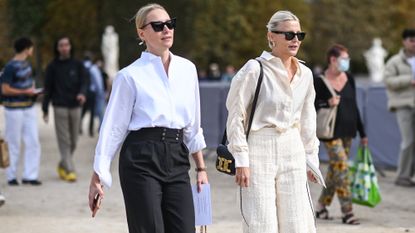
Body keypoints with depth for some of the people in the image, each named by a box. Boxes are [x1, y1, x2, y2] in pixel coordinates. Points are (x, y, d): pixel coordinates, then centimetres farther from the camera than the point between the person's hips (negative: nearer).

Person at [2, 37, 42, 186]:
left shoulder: (26, 64, 11)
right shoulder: (11, 67, -14)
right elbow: (5, 89, -16)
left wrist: (33, 90, 6)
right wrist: (25, 92, -15)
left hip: (29, 108, 8)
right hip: (14, 109, -8)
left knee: (33, 142, 3)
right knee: (13, 144, 1)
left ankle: (30, 175, 8)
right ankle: (11, 176, 12)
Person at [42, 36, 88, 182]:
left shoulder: (77, 65, 7)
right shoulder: (53, 66, 4)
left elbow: (84, 82, 1)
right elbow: (48, 88, 5)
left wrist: (82, 93, -23)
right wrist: (45, 110, 2)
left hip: (75, 106, 2)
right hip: (60, 107, -2)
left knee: (73, 141, 6)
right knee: (64, 140, -8)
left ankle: (62, 165, 24)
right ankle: (69, 170, -10)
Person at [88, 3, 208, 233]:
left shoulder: (187, 69, 12)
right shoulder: (130, 75, -2)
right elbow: (113, 127, -1)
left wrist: (201, 167, 17)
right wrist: (97, 176, -2)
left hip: (177, 160, 5)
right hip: (141, 159, -5)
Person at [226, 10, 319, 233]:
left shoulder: (305, 74, 8)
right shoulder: (254, 70, -9)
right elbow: (236, 117, -7)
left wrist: (311, 157, 17)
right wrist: (241, 159, -11)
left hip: (292, 151, 6)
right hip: (260, 150, -5)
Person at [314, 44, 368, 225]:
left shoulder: (349, 79, 8)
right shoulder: (320, 81, -9)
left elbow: (353, 106, 14)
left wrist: (362, 133, 14)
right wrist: (327, 103, -24)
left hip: (347, 131, 6)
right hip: (331, 131, -6)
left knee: (335, 169, 11)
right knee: (341, 167, -11)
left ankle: (321, 206, 23)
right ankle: (347, 212, -9)